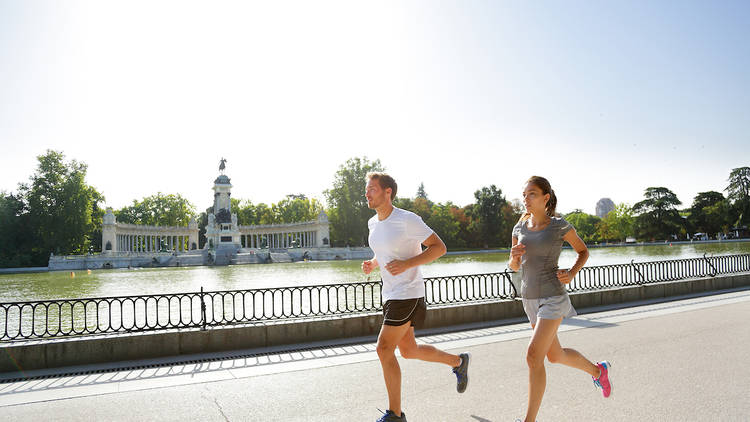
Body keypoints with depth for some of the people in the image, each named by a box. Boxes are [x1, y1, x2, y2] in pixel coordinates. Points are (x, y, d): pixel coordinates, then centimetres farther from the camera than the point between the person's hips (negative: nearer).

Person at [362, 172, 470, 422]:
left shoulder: (408, 220, -15)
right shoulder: (373, 223, 9)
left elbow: (439, 247, -12)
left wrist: (406, 264, -23)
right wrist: (371, 264, 1)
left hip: (408, 293, -9)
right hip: (391, 294, 9)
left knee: (384, 349, -11)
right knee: (408, 351, 17)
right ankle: (458, 362, 39)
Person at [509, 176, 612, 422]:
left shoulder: (560, 226, -7)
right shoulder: (520, 227, 5)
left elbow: (583, 251, 8)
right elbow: (514, 266, 12)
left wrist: (571, 274, -10)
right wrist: (514, 256, -12)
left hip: (553, 298, -6)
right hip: (530, 299, 6)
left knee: (533, 356, -16)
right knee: (555, 356, 19)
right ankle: (597, 370, 48)